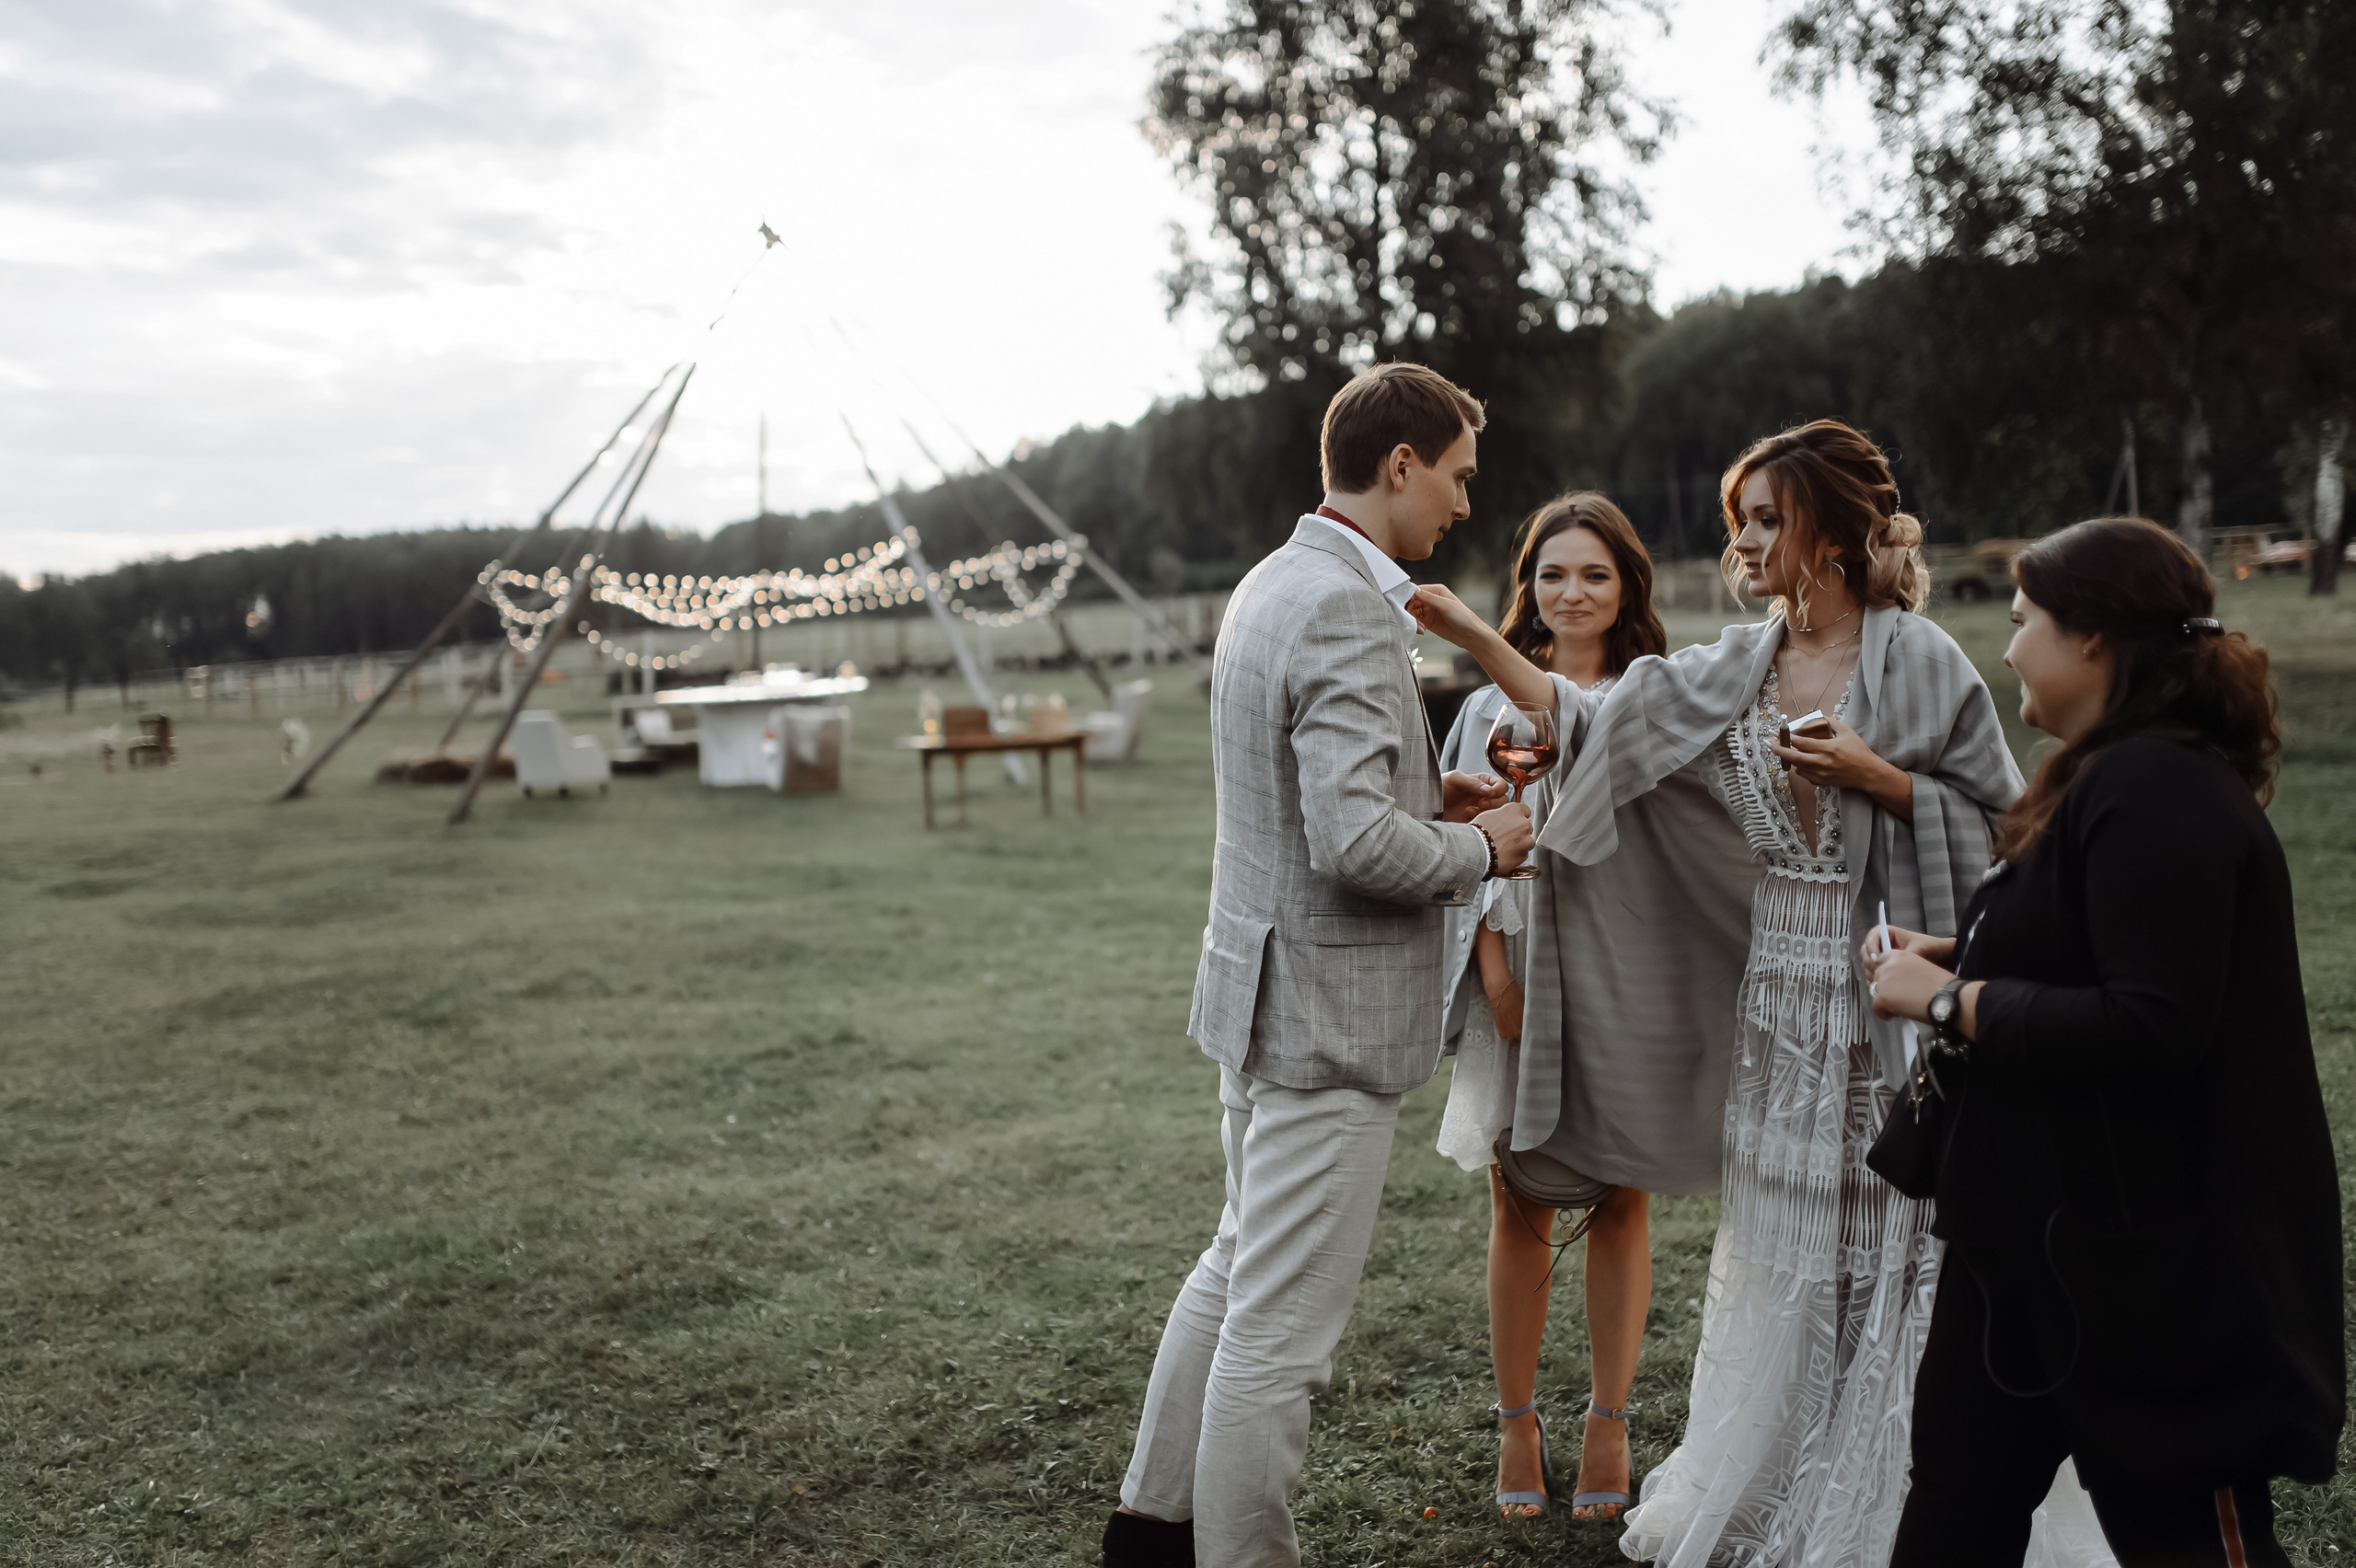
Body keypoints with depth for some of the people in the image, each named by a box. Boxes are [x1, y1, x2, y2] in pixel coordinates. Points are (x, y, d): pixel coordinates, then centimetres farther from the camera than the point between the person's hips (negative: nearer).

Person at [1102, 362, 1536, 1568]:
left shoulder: (1271, 585, 11)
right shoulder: (1349, 611, -21)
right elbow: (1358, 844, -28)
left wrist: (1425, 793, 10)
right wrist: (1482, 846, -11)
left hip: (1265, 991, 11)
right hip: (1326, 1012, -11)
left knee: (1239, 1267, 24)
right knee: (1280, 1328, 3)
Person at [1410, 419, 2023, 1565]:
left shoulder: (1918, 661, -8)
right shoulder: (1736, 669, 5)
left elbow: (2002, 819, -5)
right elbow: (1589, 720, 2)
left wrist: (1872, 774, -17)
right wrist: (1466, 631, -4)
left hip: (1889, 1003, -5)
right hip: (1779, 996, 5)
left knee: (1879, 1253, 5)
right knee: (1774, 1249, 15)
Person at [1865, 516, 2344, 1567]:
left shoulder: (2156, 791, -22)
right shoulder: (2124, 776, 12)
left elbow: (2152, 1032, -29)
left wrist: (1949, 1003, -21)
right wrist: (1966, 963, 7)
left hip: (2147, 1256, -11)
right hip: (2042, 1236, 11)